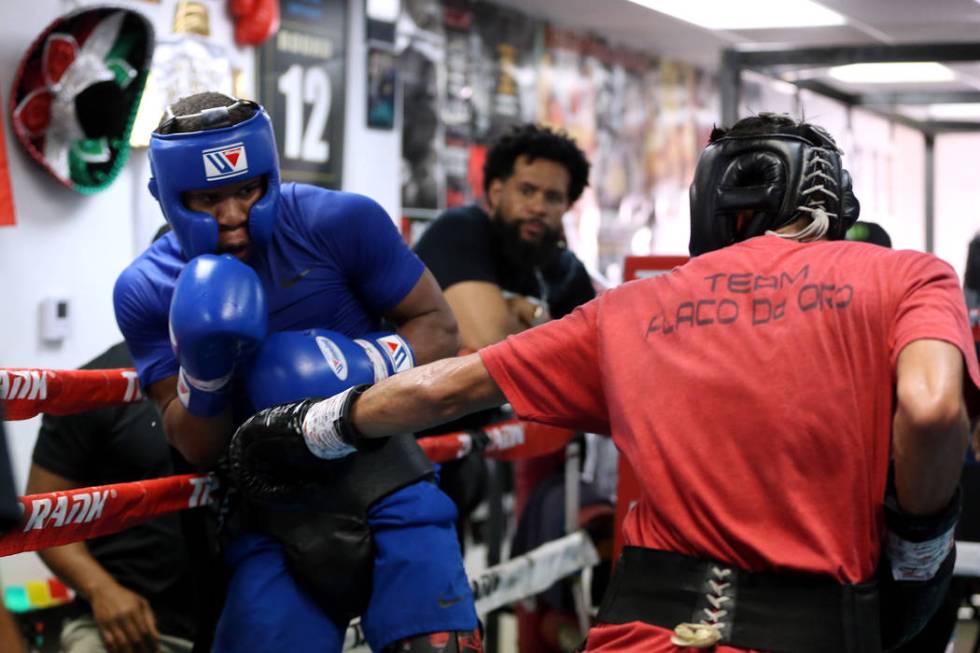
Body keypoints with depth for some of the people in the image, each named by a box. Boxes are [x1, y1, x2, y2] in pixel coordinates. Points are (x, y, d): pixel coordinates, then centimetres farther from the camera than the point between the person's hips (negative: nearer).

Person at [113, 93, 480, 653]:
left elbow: (438, 327, -1)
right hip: (270, 518, 2)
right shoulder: (148, 292, -2)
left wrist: (368, 366, -20)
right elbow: (200, 451, 1)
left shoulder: (341, 223, -11)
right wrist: (203, 374, -19)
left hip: (378, 478, -2)